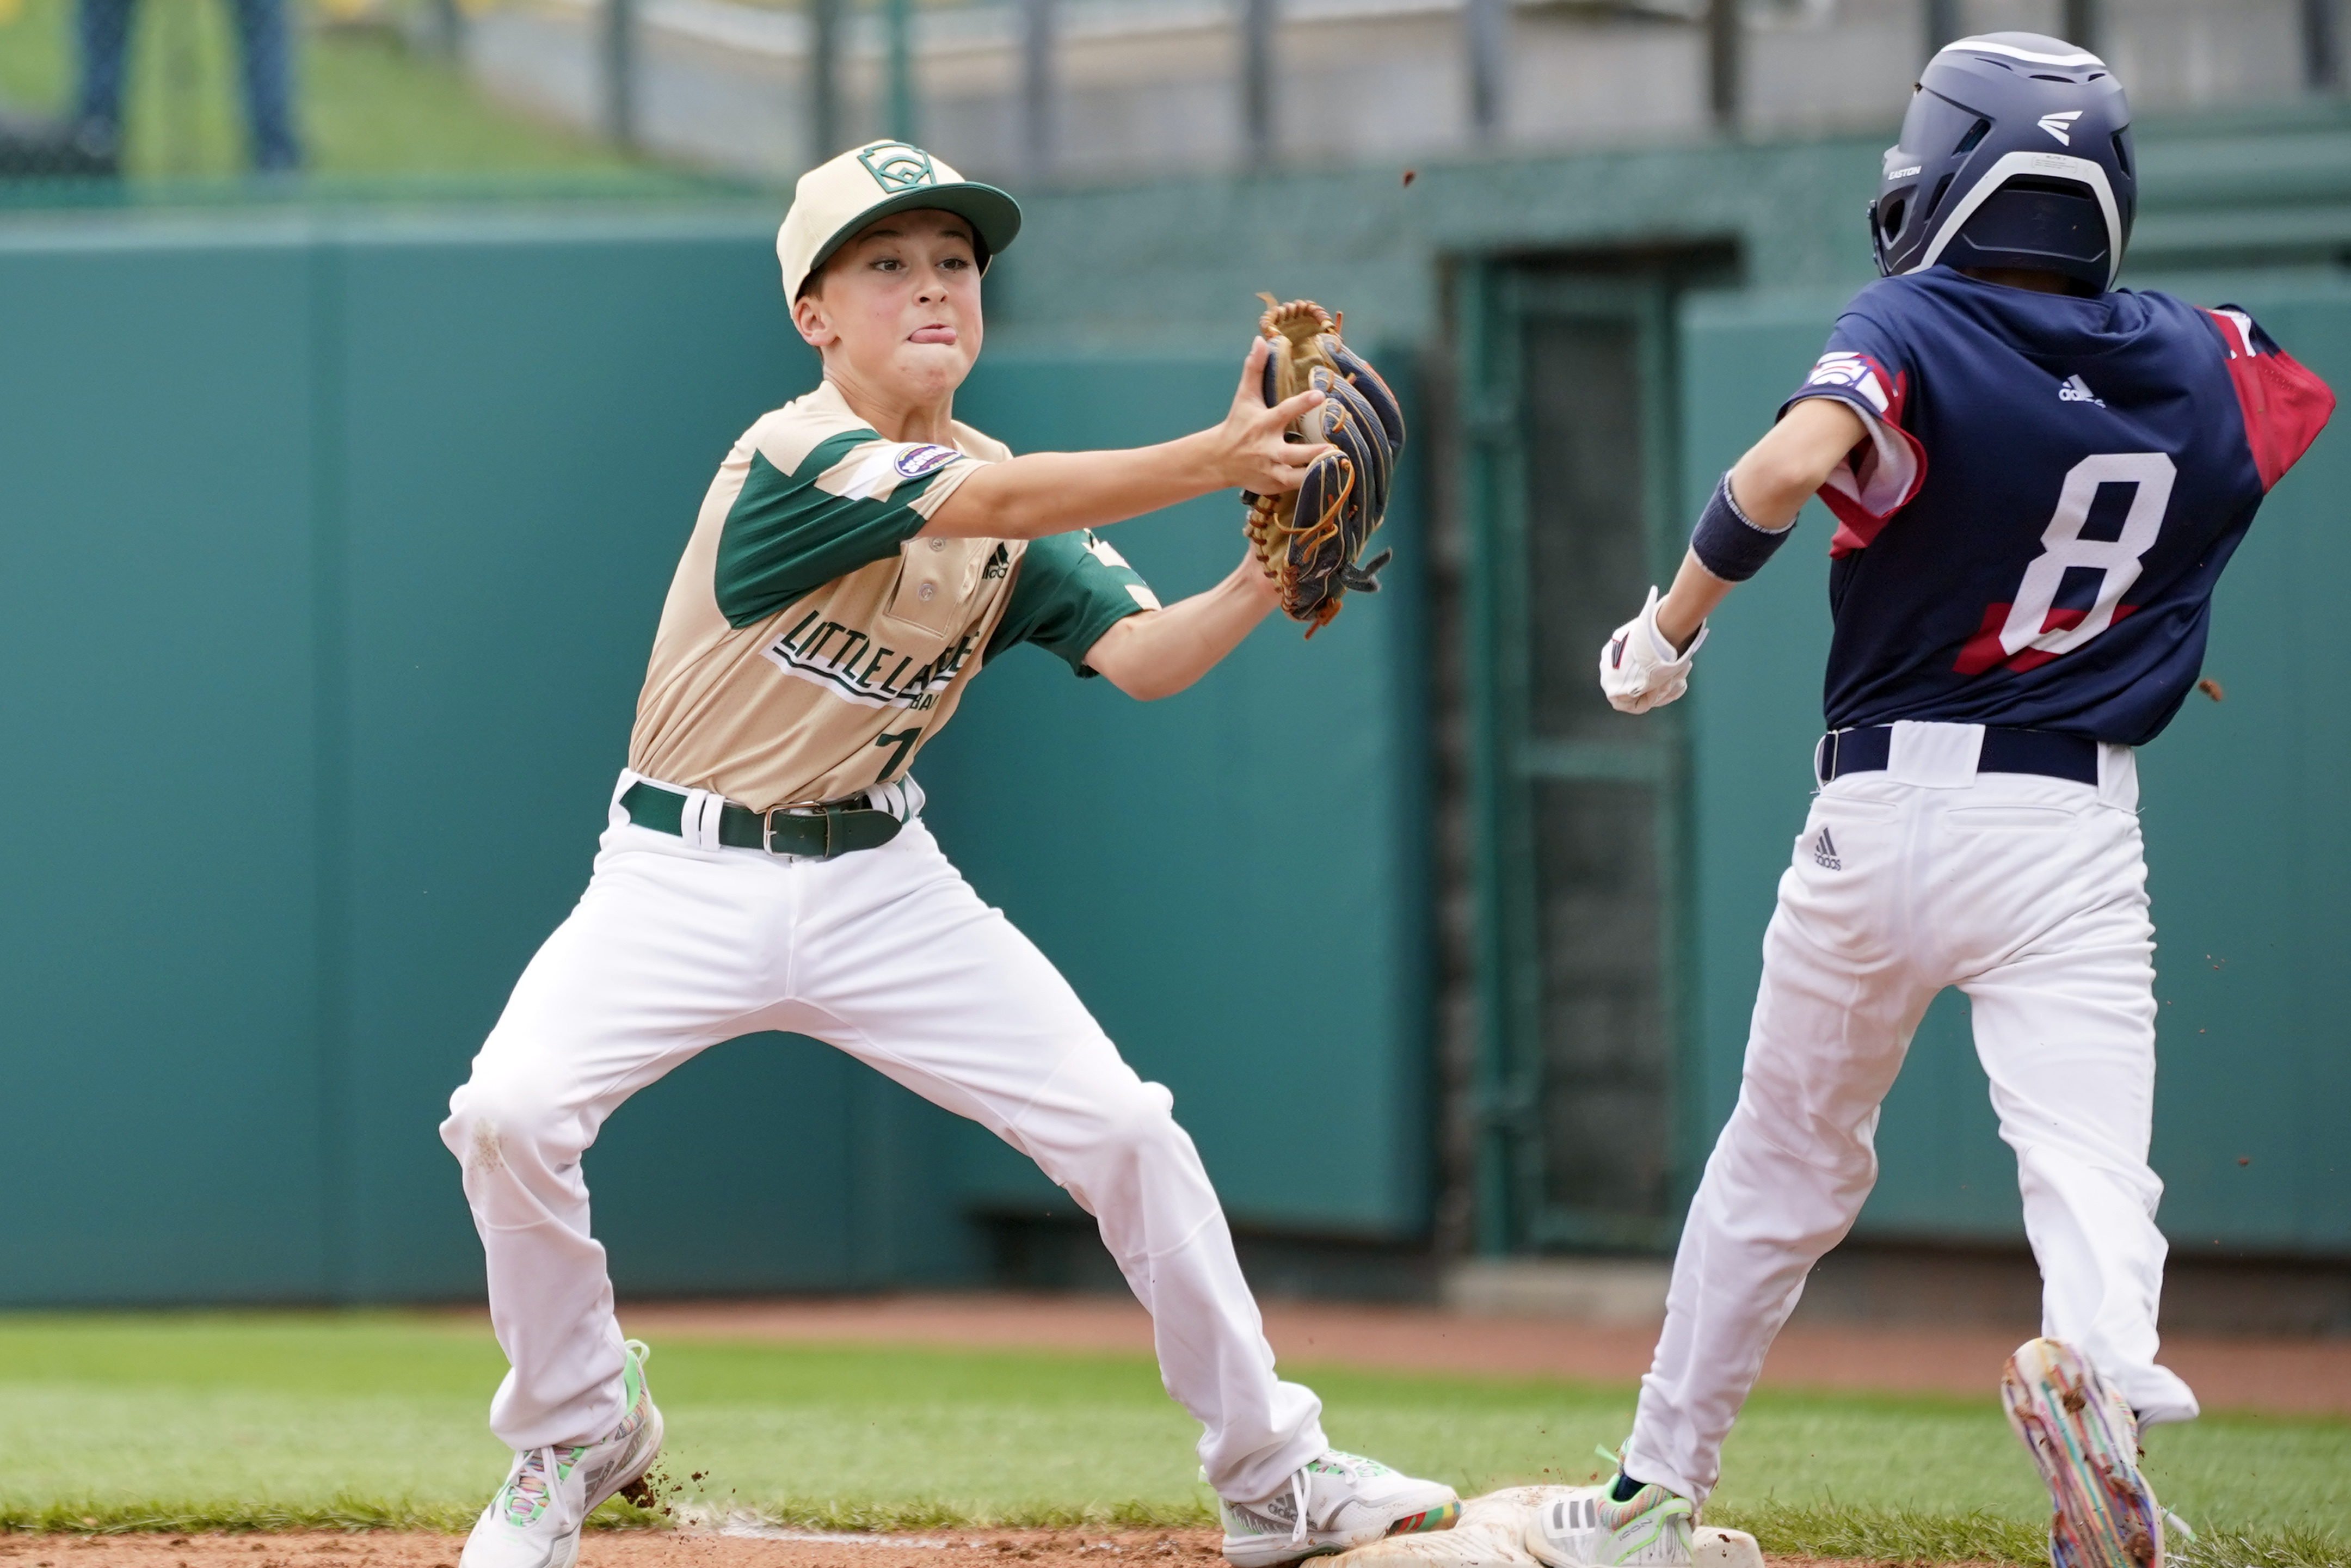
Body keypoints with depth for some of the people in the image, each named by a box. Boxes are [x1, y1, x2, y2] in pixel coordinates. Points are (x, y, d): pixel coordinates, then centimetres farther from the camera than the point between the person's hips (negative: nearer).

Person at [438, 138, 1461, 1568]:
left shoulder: (1019, 512, 1)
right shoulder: (794, 460, -20)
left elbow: (1144, 656, -11)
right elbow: (989, 505, -35)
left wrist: (1268, 575, -30)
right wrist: (1212, 461, -44)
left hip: (881, 884, 5)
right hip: (688, 879, -4)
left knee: (1125, 1129, -7)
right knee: (511, 1114, -26)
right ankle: (577, 1438, 0)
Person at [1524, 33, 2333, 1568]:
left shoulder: (1912, 330, -8)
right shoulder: (2198, 361, 6)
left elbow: (1792, 464, -28)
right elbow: (2320, 384, 29)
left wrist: (1671, 629, -14)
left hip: (1885, 809, -1)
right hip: (2078, 827, 1)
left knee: (1788, 1166, 16)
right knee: (2091, 1158, -12)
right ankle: (2099, 1357, -46)